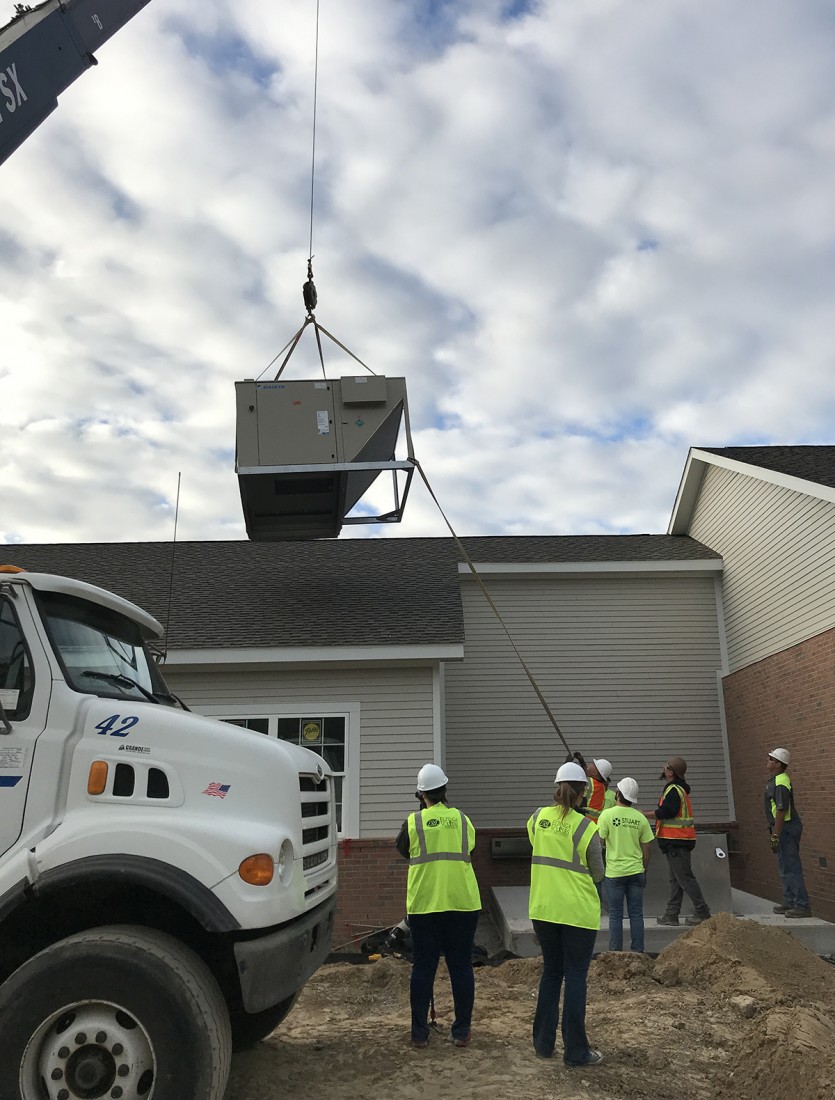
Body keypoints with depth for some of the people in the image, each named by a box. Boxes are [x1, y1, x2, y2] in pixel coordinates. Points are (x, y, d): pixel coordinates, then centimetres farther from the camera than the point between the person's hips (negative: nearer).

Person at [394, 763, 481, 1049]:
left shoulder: (414, 822, -5)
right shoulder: (463, 820, 3)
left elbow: (402, 849, 13)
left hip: (424, 904, -1)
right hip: (463, 902, 2)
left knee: (423, 967, 7)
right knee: (461, 966, 9)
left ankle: (419, 1033, 13)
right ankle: (461, 1032, 15)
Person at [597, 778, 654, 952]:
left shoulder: (607, 815, -10)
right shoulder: (640, 818, 0)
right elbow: (646, 849, 5)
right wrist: (644, 871, 17)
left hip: (614, 872, -3)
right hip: (636, 872, 3)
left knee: (615, 915, 7)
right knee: (636, 914, 11)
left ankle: (616, 952, 11)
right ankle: (638, 951, 15)